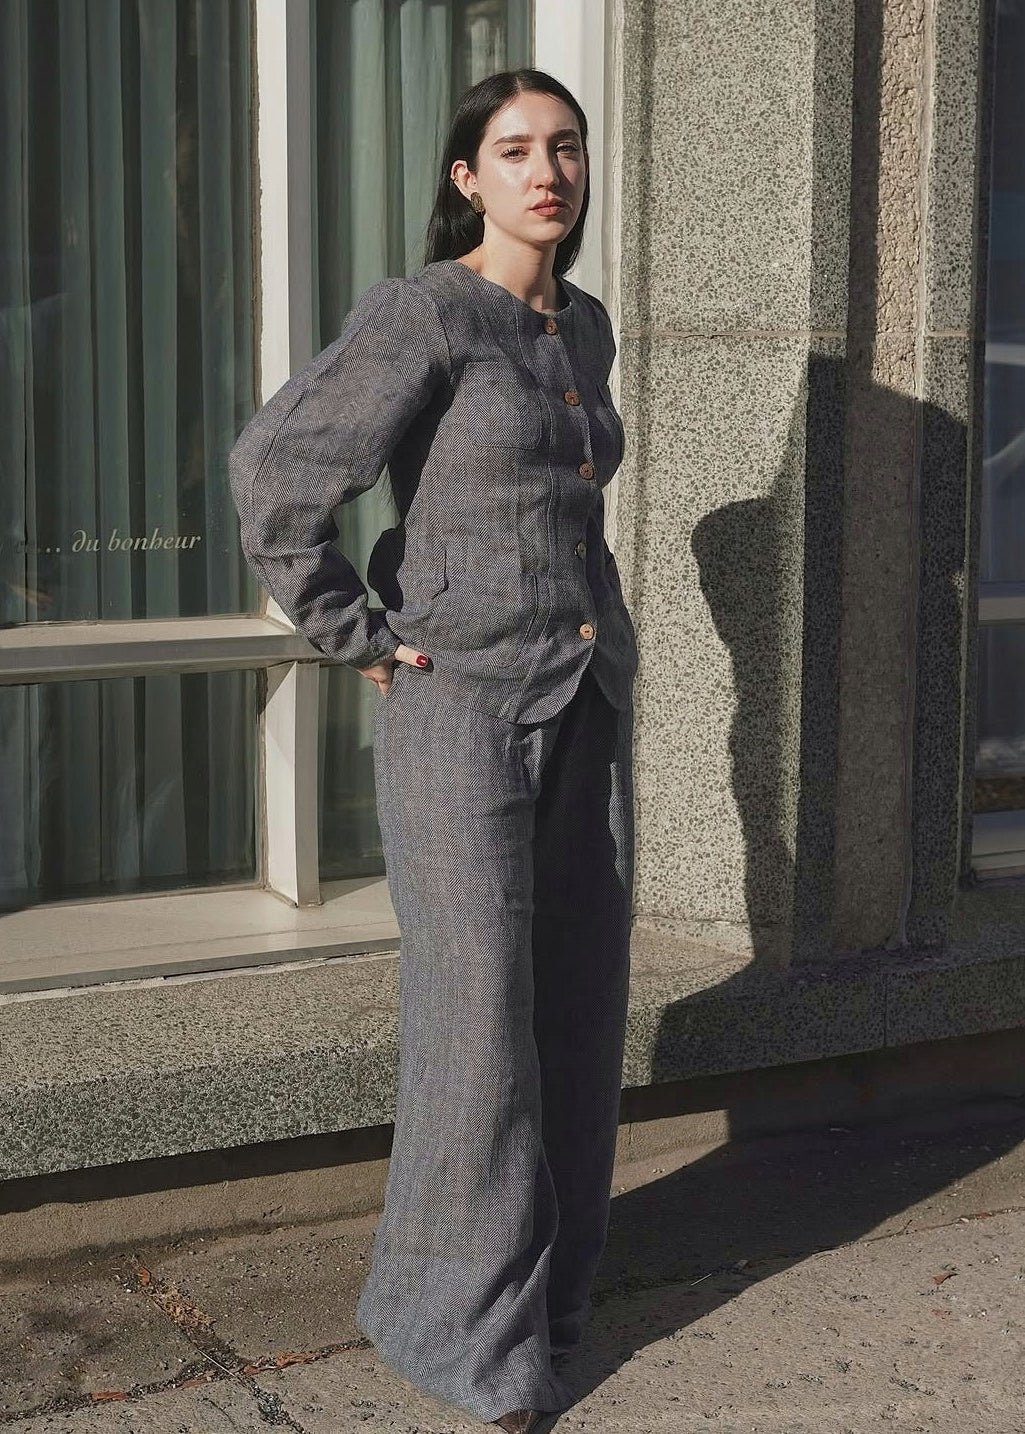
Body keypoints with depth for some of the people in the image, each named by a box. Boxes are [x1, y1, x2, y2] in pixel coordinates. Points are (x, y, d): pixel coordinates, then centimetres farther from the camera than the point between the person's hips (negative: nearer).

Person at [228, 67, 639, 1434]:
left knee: (579, 1005, 9)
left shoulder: (584, 326, 12)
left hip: (586, 704, 7)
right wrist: (362, 638, -12)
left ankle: (549, 1277, 25)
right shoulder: (420, 314, -12)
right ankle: (462, 1322, 9)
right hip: (459, 704, -7)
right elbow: (277, 473, -17)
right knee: (478, 1019, -6)